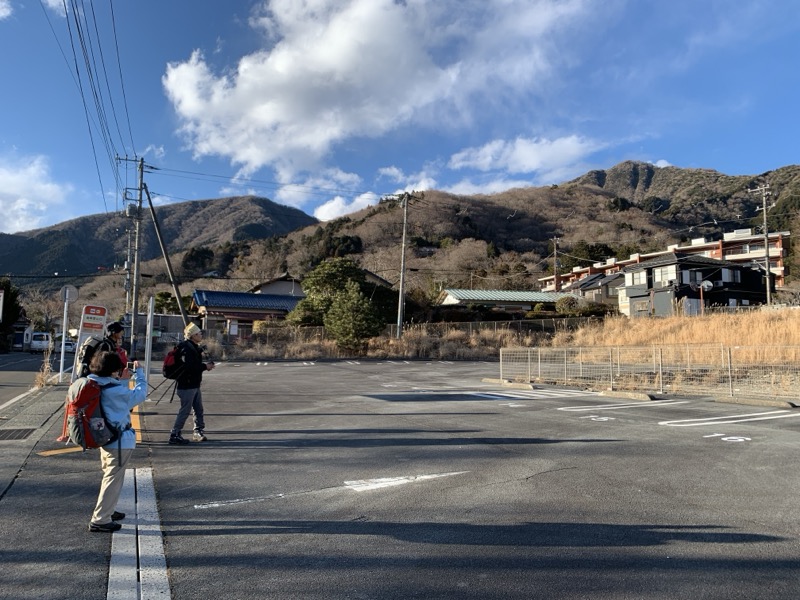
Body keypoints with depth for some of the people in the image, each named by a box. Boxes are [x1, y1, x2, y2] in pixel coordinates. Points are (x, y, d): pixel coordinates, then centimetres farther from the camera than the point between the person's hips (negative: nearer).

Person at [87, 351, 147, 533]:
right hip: (120, 441, -9)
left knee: (110, 476, 24)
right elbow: (140, 394, -8)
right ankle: (99, 520, 3)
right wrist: (139, 373, 2)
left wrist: (124, 378, 9)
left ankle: (108, 511, 36)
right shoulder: (116, 390, -22)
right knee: (113, 480, 0)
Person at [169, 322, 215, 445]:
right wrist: (205, 367, -17)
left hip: (194, 384, 10)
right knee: (185, 411, -4)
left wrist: (205, 365, 1)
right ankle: (174, 435, 4)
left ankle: (198, 432, 27)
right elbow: (188, 367, -27)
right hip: (187, 385, -10)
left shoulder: (194, 347, 14)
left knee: (198, 409, 16)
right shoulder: (186, 348, -18)